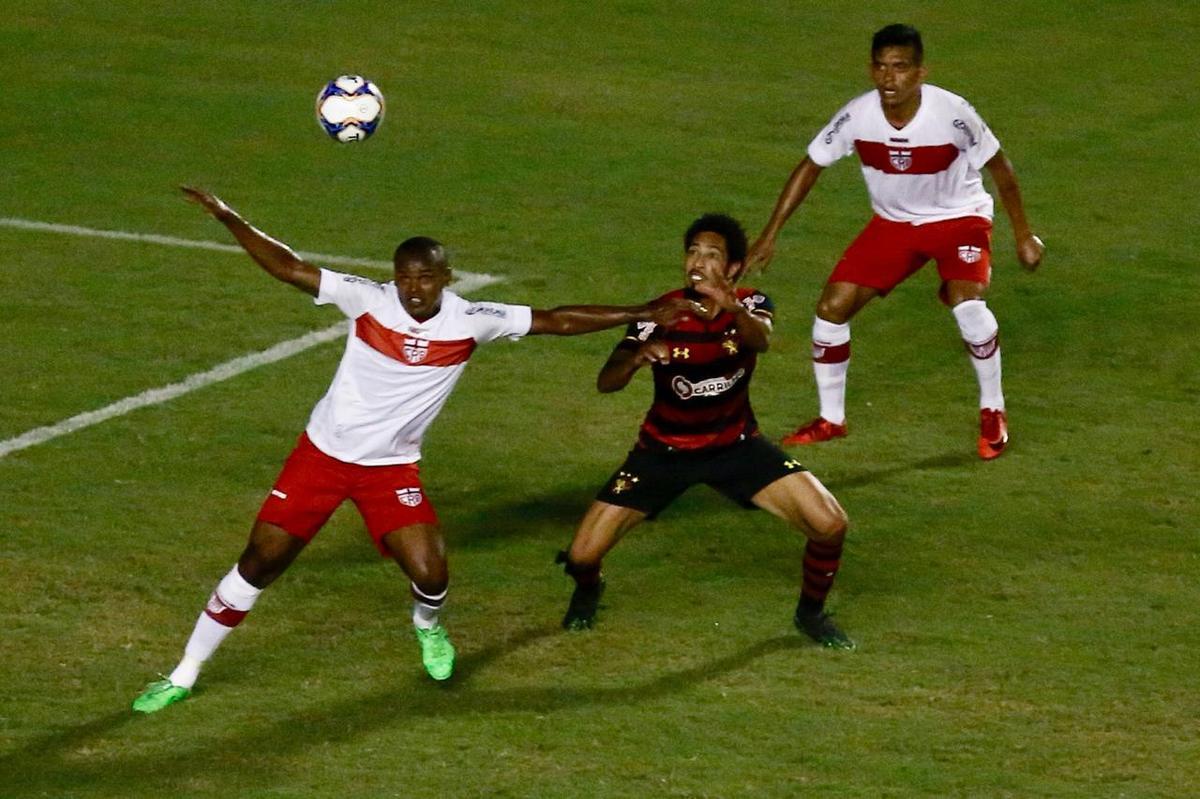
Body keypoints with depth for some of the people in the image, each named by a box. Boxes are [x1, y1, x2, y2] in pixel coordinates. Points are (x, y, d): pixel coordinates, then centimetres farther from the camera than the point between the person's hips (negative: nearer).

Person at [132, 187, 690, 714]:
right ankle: (183, 676, 11)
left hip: (392, 468, 1)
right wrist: (226, 217, -22)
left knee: (430, 574, -13)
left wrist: (642, 315, -8)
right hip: (324, 453, -1)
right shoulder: (367, 300, -14)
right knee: (259, 562, -2)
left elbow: (555, 321, -8)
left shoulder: (469, 322, -12)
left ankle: (427, 625, 28)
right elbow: (288, 268, -14)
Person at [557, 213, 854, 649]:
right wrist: (638, 356, -49)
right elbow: (606, 382, -26)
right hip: (664, 448, -1)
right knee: (582, 554, -11)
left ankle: (811, 612, 15)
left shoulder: (751, 305, -16)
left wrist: (731, 308, -64)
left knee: (830, 525, -15)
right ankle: (588, 591, 28)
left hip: (736, 445, 1)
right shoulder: (661, 314, -18)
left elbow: (761, 340, -41)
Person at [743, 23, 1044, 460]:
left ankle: (992, 413, -4)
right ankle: (830, 419, 15)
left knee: (967, 303, -29)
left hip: (959, 217, -3)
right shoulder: (857, 116, -22)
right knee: (832, 307, -7)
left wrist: (1023, 235, -6)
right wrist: (769, 237, -7)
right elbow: (810, 167, -6)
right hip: (893, 222, 4)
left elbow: (999, 166, -12)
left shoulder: (952, 113, -29)